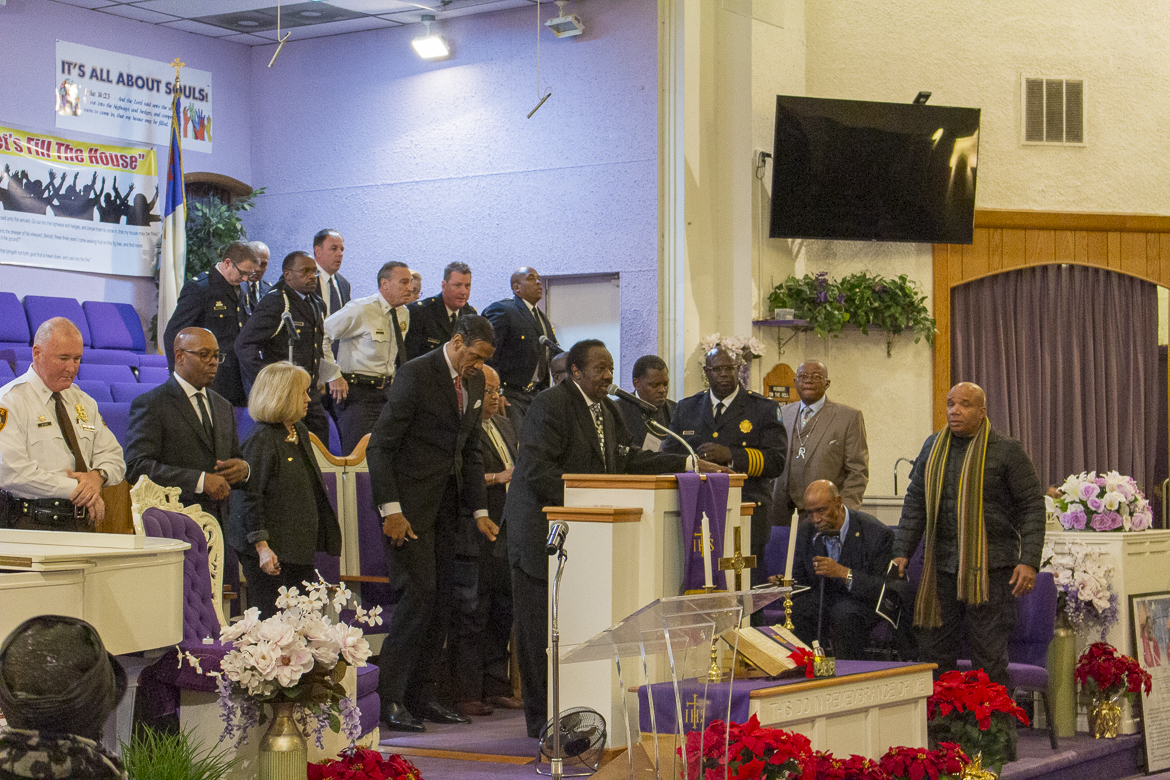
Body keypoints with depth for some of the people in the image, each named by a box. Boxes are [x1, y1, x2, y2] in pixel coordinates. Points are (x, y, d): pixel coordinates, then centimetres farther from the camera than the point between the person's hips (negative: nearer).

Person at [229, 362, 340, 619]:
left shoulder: (300, 432, 12)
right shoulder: (261, 440, -14)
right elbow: (250, 498, -16)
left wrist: (325, 536, 22)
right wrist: (262, 547, -21)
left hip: (301, 547, 9)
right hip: (273, 550, -9)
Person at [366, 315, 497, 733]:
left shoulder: (474, 381, 10)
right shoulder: (416, 375, -13)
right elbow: (379, 446, -15)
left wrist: (479, 511, 12)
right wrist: (390, 509, -19)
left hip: (446, 505, 8)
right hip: (409, 505, -8)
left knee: (440, 601, 6)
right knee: (419, 593, -12)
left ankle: (421, 696, 14)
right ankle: (388, 697, -5)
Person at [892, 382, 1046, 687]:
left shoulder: (1006, 450, -1)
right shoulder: (933, 447, 12)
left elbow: (1032, 505, -3)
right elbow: (915, 502, 16)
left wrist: (1029, 561, -11)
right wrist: (902, 552, 8)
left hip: (991, 567, -4)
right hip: (941, 565, 4)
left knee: (988, 654, -1)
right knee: (933, 648, 4)